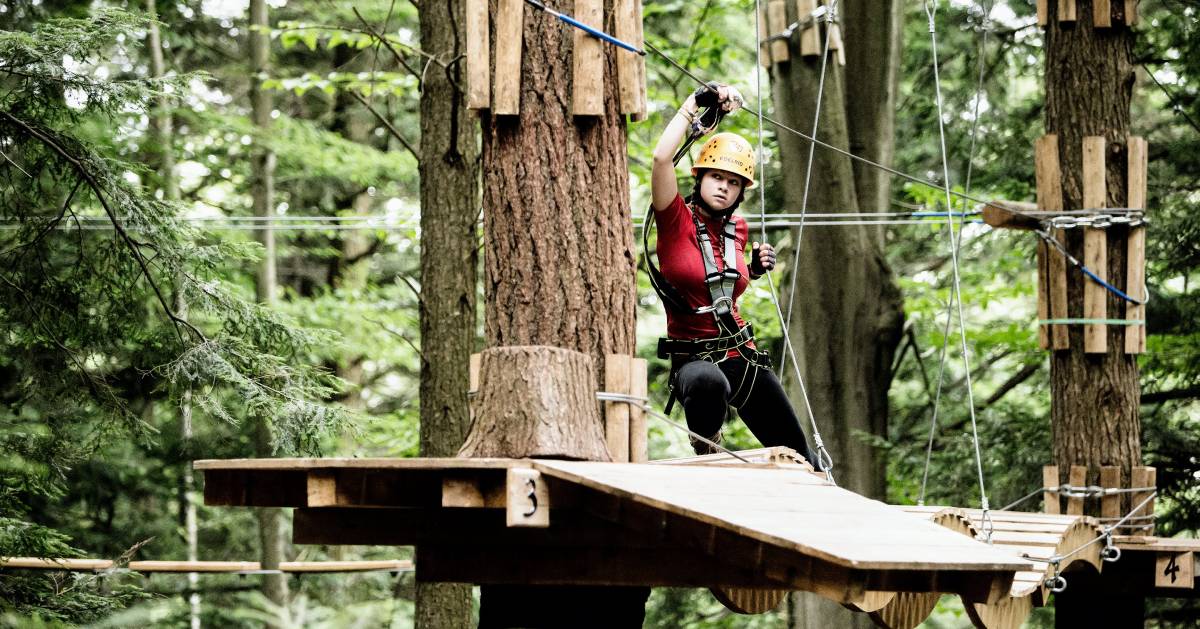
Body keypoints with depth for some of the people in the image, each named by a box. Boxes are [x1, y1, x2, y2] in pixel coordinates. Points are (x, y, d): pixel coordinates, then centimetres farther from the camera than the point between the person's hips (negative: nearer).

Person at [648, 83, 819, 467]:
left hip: (742, 356, 6)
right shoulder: (676, 220, -7)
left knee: (801, 462, 6)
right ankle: (706, 450, -14)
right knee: (708, 381, -44)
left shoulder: (737, 230, 9)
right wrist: (694, 104, -16)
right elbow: (662, 157, -24)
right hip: (693, 359, -6)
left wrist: (755, 269, 11)